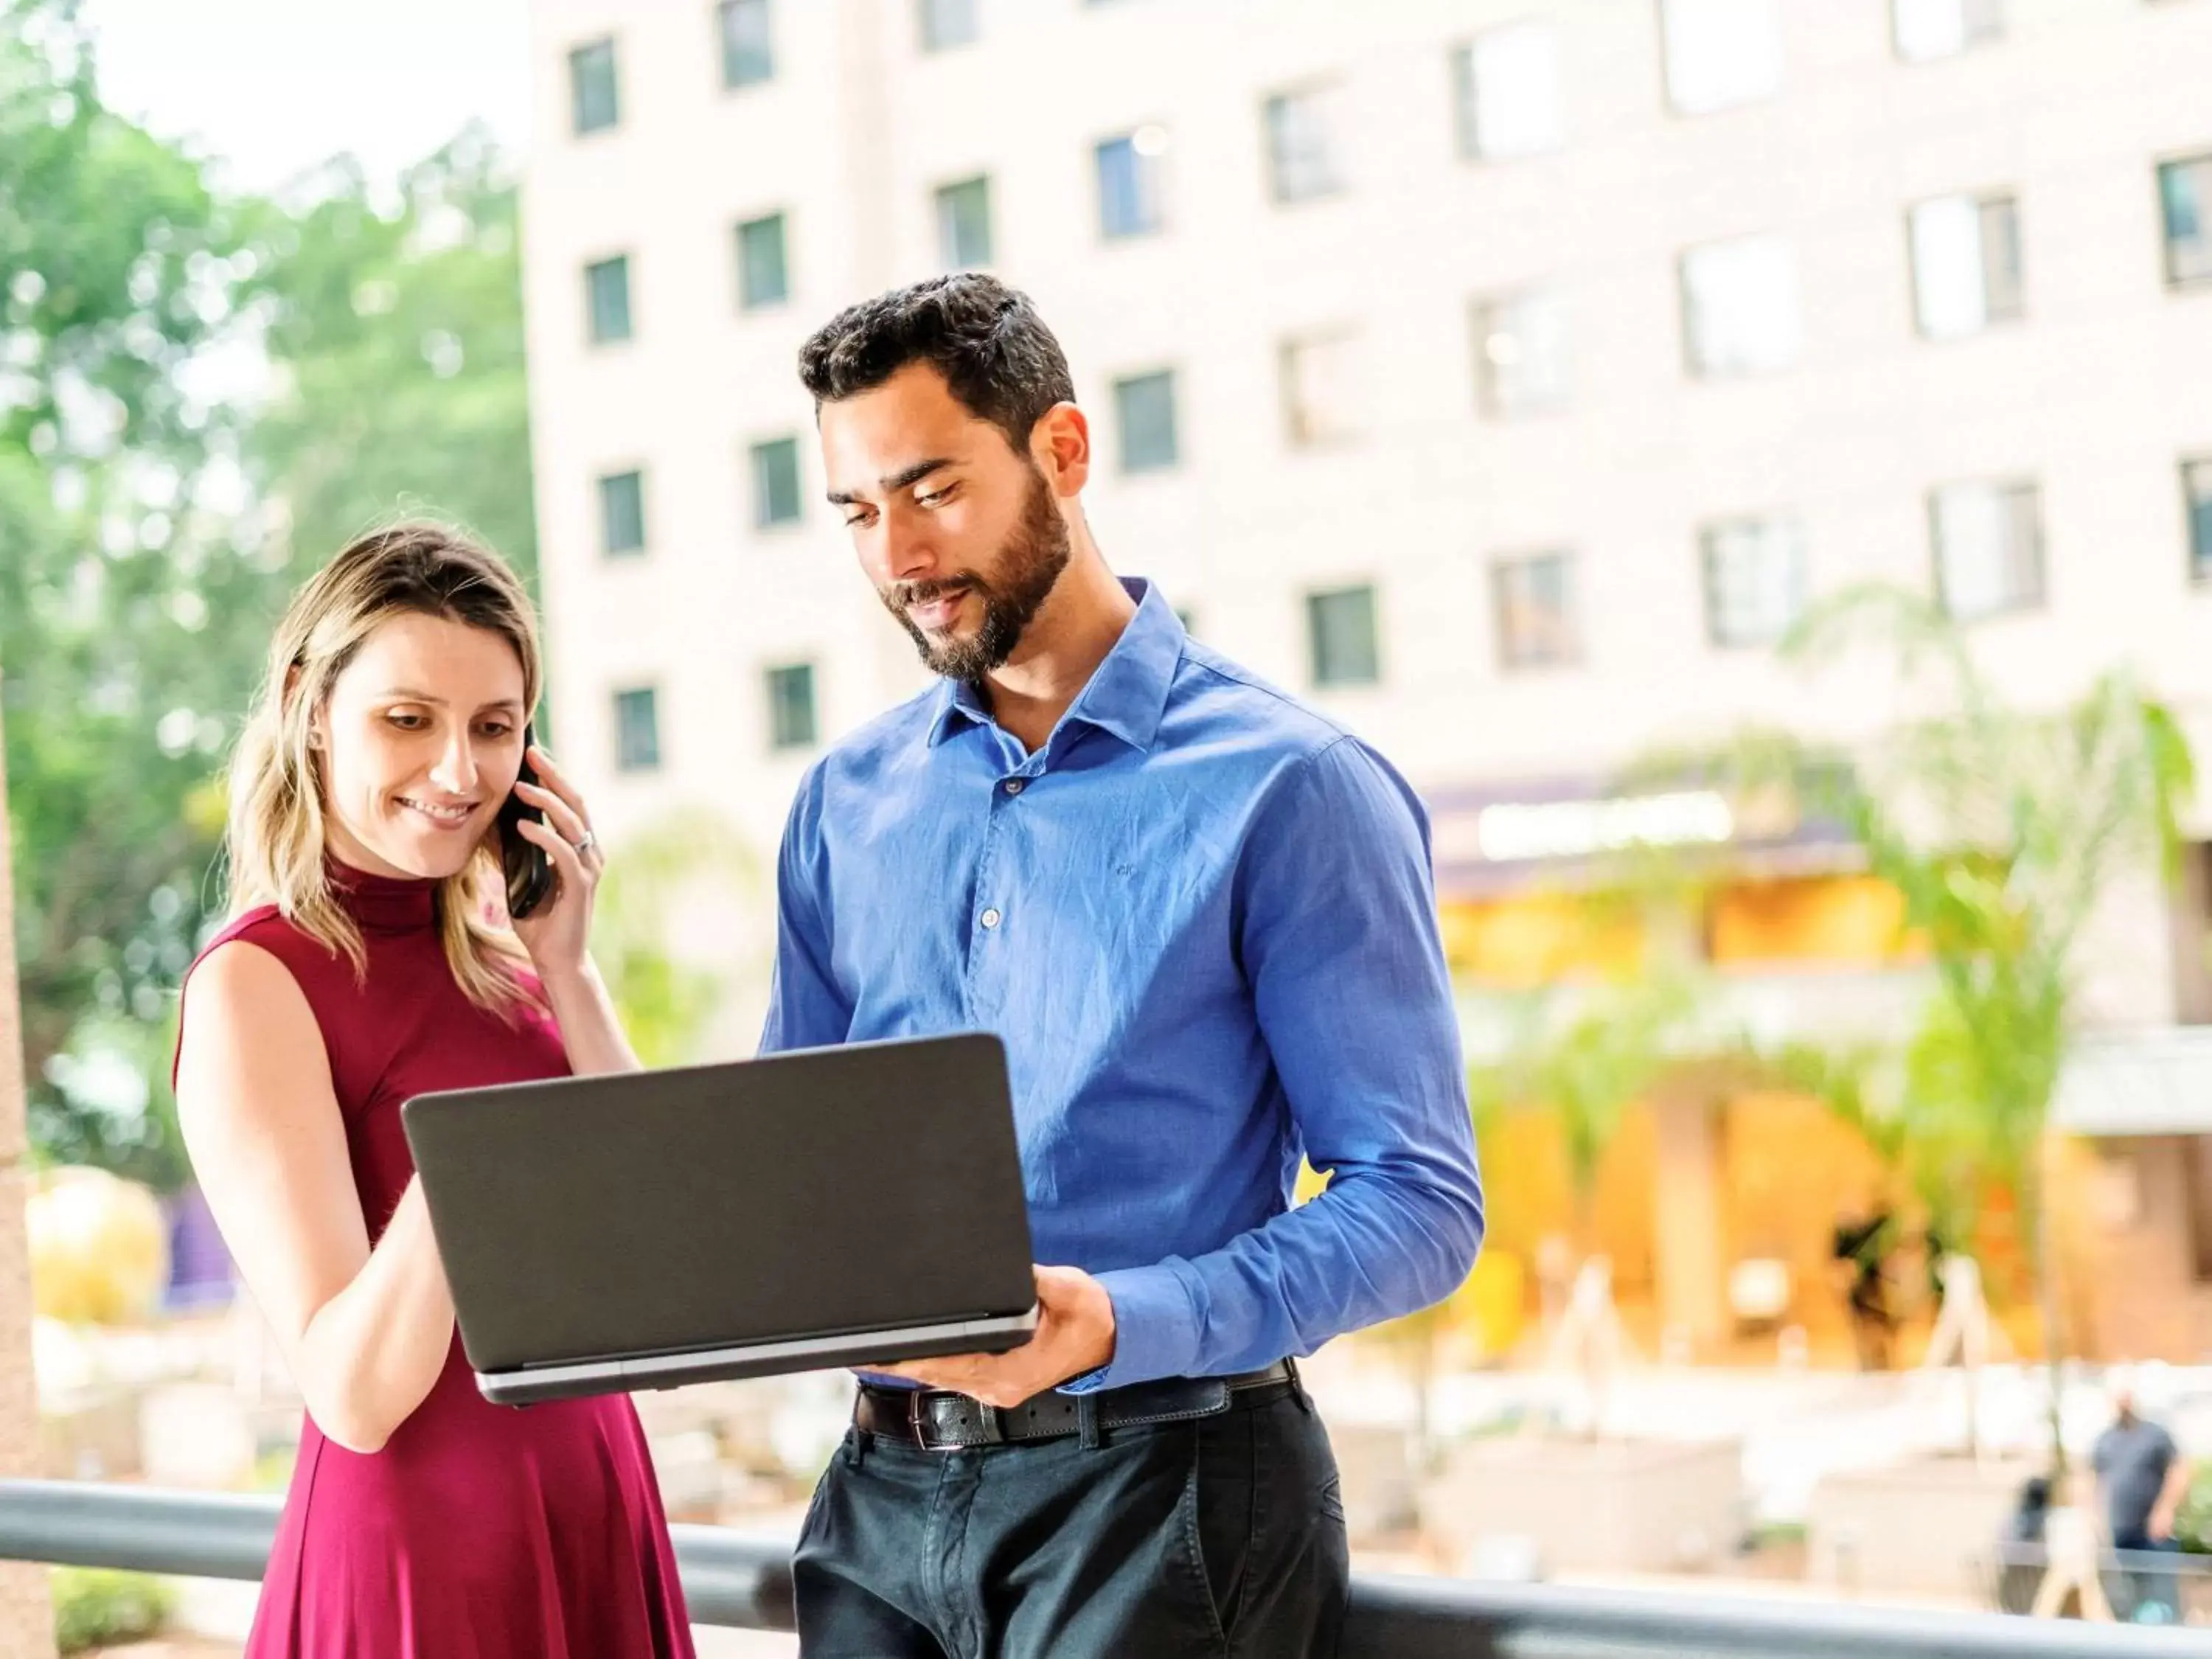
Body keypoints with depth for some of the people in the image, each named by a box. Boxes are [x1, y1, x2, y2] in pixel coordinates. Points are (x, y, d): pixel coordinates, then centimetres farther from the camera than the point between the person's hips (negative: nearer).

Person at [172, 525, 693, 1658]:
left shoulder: (501, 952, 7)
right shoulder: (257, 981, -12)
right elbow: (353, 1396, -18)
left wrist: (565, 973, -7)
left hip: (596, 1518, 6)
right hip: (420, 1554, -6)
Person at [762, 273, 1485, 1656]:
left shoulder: (1289, 789, -7)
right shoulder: (847, 804, 10)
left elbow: (1421, 1205, -12)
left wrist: (1113, 1323, -24)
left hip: (1160, 1488, -5)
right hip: (884, 1488, 5)